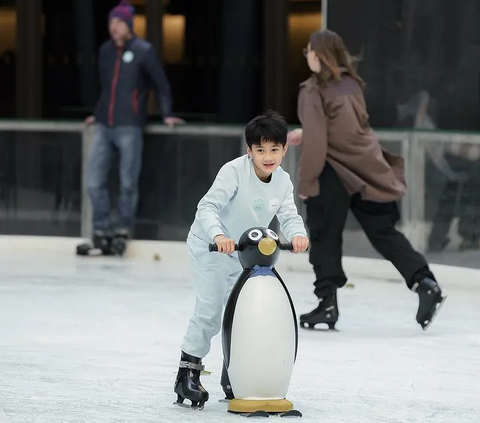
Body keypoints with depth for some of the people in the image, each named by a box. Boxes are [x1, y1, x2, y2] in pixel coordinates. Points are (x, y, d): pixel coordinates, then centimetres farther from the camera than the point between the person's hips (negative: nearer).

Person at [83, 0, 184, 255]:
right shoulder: (106, 50, 12)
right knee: (95, 182, 0)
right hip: (104, 127, 5)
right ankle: (101, 231, 9)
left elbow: (161, 84, 2)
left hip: (129, 127, -5)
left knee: (128, 183, -1)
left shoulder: (142, 51, -4)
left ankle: (123, 229, 13)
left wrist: (166, 114, -1)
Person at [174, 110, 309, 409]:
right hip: (210, 248, -6)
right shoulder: (234, 172, -25)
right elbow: (208, 207, -31)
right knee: (209, 311, -11)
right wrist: (218, 234, -49)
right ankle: (188, 373, -1)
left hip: (245, 253, 6)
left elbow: (289, 216, -14)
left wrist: (297, 235, -37)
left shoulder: (283, 182, -7)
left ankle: (233, 375, 21)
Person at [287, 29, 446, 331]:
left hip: (335, 173, -6)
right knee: (384, 233, 10)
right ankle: (424, 282, -5)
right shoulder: (351, 84, 9)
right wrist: (305, 134, 29)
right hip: (368, 168, 6)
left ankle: (327, 304, 9)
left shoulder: (314, 91, -11)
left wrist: (306, 182, -7)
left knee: (325, 237, 7)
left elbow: (316, 142, -15)